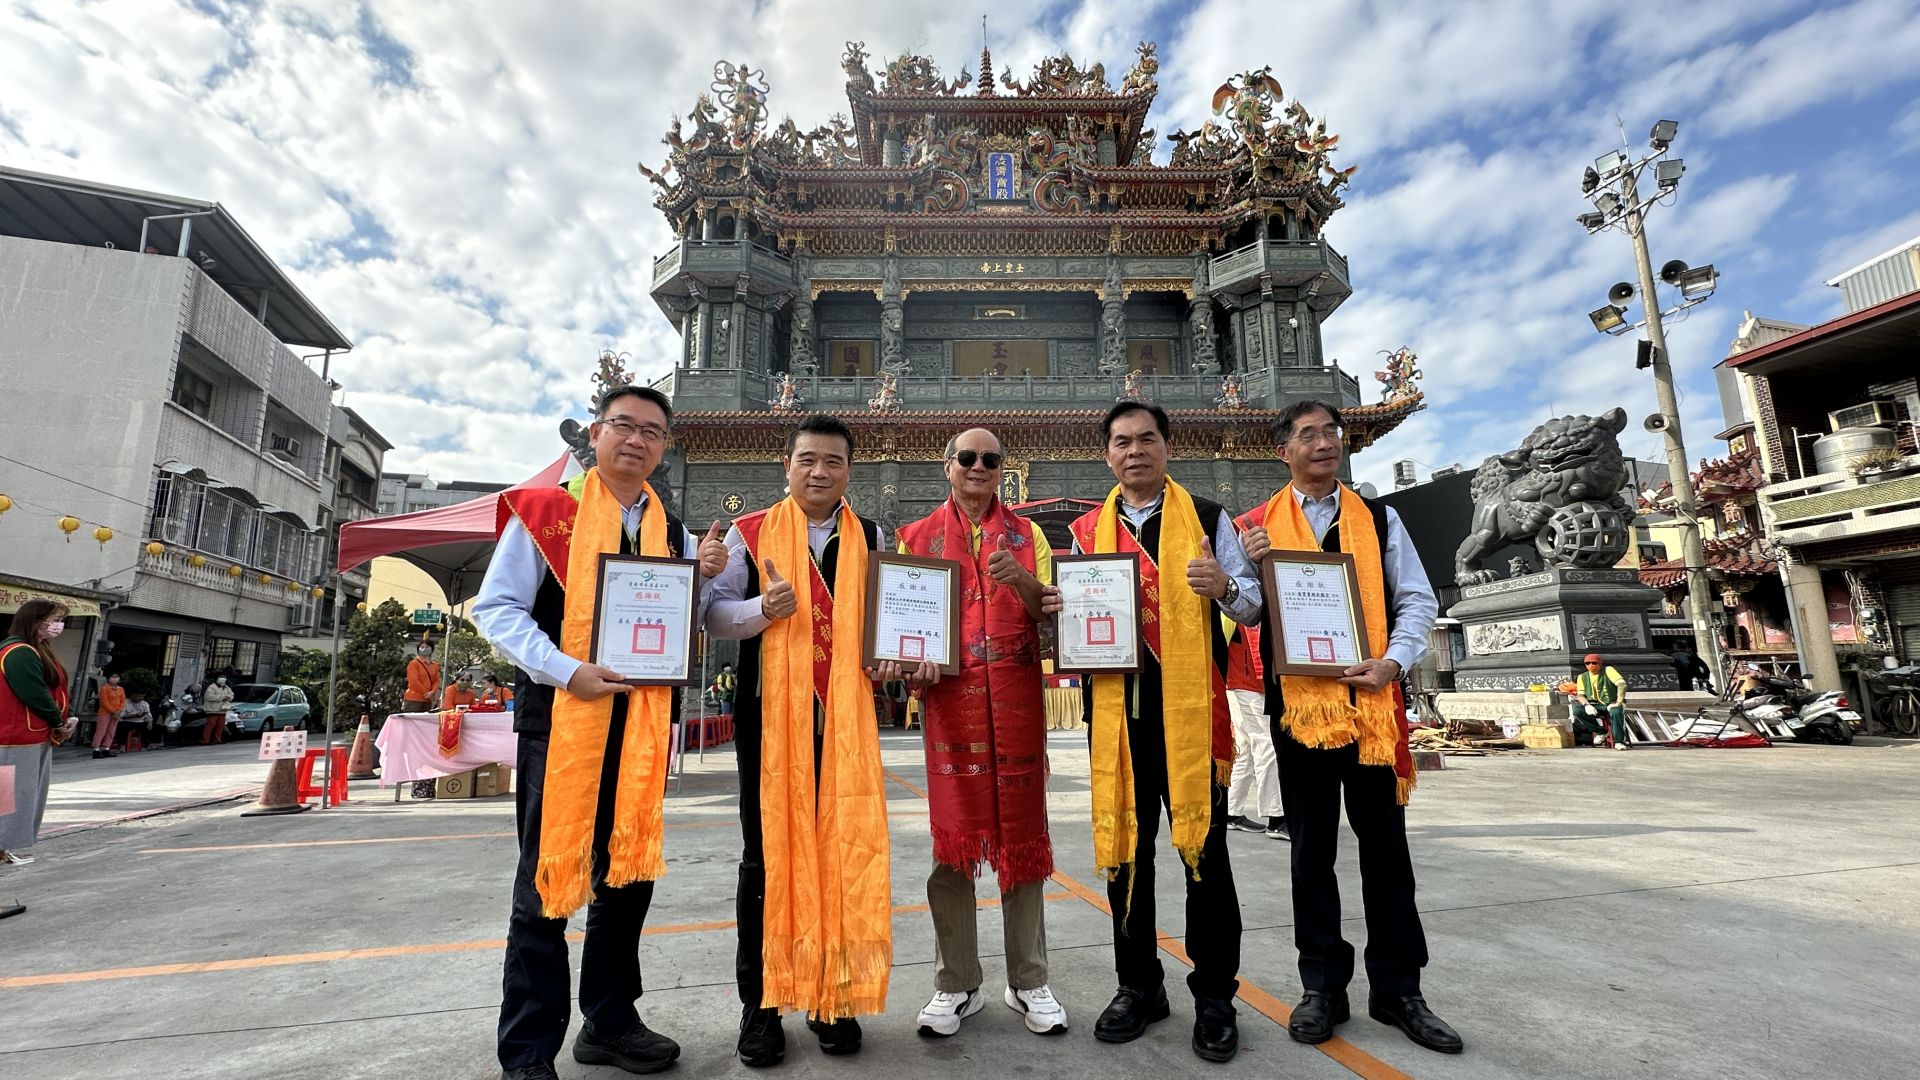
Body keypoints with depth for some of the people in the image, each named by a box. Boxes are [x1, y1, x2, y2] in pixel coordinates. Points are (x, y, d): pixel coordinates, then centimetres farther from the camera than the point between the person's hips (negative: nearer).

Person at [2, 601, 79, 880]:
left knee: (28, 792, 14)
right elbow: (35, 695, -21)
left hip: (35, 735, 10)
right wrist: (59, 723, -8)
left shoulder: (36, 650, 14)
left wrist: (59, 724, 2)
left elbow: (48, 690, 15)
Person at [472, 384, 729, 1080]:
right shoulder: (544, 510, -1)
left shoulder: (674, 532, 11)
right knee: (548, 880, 4)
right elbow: (496, 607, -6)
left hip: (646, 718, 5)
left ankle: (609, 1022, 31)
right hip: (559, 715, -4)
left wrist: (710, 575, -6)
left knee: (630, 869, 13)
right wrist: (566, 670, -18)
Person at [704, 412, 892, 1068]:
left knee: (842, 850, 7)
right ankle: (760, 1003, 23)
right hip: (769, 713, -1)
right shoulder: (749, 533, 3)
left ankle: (833, 995, 25)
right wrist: (763, 608, -20)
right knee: (767, 853, 8)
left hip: (846, 715, 2)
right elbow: (714, 615, -1)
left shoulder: (870, 539, 8)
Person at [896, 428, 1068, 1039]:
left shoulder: (1027, 534, 11)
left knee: (1022, 834, 7)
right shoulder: (917, 537, 10)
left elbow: (1052, 614, 4)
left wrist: (1023, 581, -16)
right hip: (949, 703, 0)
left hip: (1017, 702, 1)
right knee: (952, 838, 5)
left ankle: (1029, 983, 21)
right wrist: (913, 663, -11)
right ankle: (957, 985, 20)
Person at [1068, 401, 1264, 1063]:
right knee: (1123, 848, 9)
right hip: (1116, 708, 3)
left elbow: (1253, 608, 4)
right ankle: (1139, 985, 26)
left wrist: (1225, 588, -19)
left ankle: (1215, 994, 20)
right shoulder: (1087, 531, 13)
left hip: (1190, 707, -2)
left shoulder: (1207, 517, 6)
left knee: (1203, 848, 3)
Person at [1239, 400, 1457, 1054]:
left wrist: (1395, 661, -10)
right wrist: (1251, 570, -15)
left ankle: (1397, 988, 23)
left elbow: (1417, 600, 6)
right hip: (1299, 702, -1)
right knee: (1312, 848, 9)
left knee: (1385, 844, 8)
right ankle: (1322, 985, 21)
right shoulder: (1260, 526, 5)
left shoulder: (1379, 520, 9)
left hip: (1371, 701, 1)